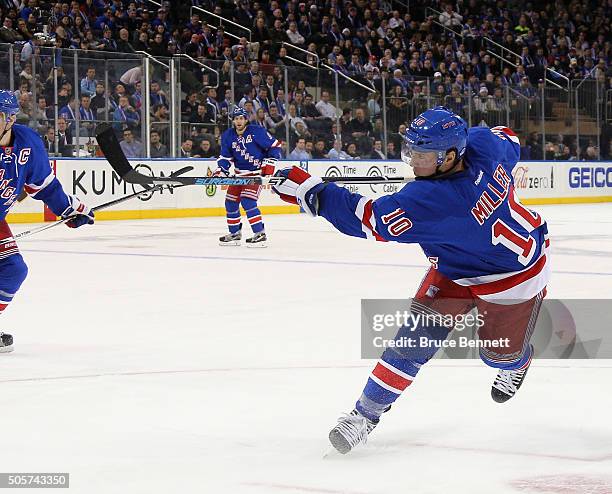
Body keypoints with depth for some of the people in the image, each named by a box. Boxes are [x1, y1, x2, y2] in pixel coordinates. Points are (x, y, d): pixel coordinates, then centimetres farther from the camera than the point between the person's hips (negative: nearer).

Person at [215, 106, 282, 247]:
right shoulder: (228, 136, 2)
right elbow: (225, 157, 7)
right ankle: (235, 233, 25)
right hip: (240, 174, 7)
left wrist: (268, 164, -12)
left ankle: (260, 234, -18)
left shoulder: (257, 131, -15)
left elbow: (275, 146, -8)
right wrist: (220, 171, -9)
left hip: (256, 172, -7)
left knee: (247, 201, -22)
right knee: (231, 202, 8)